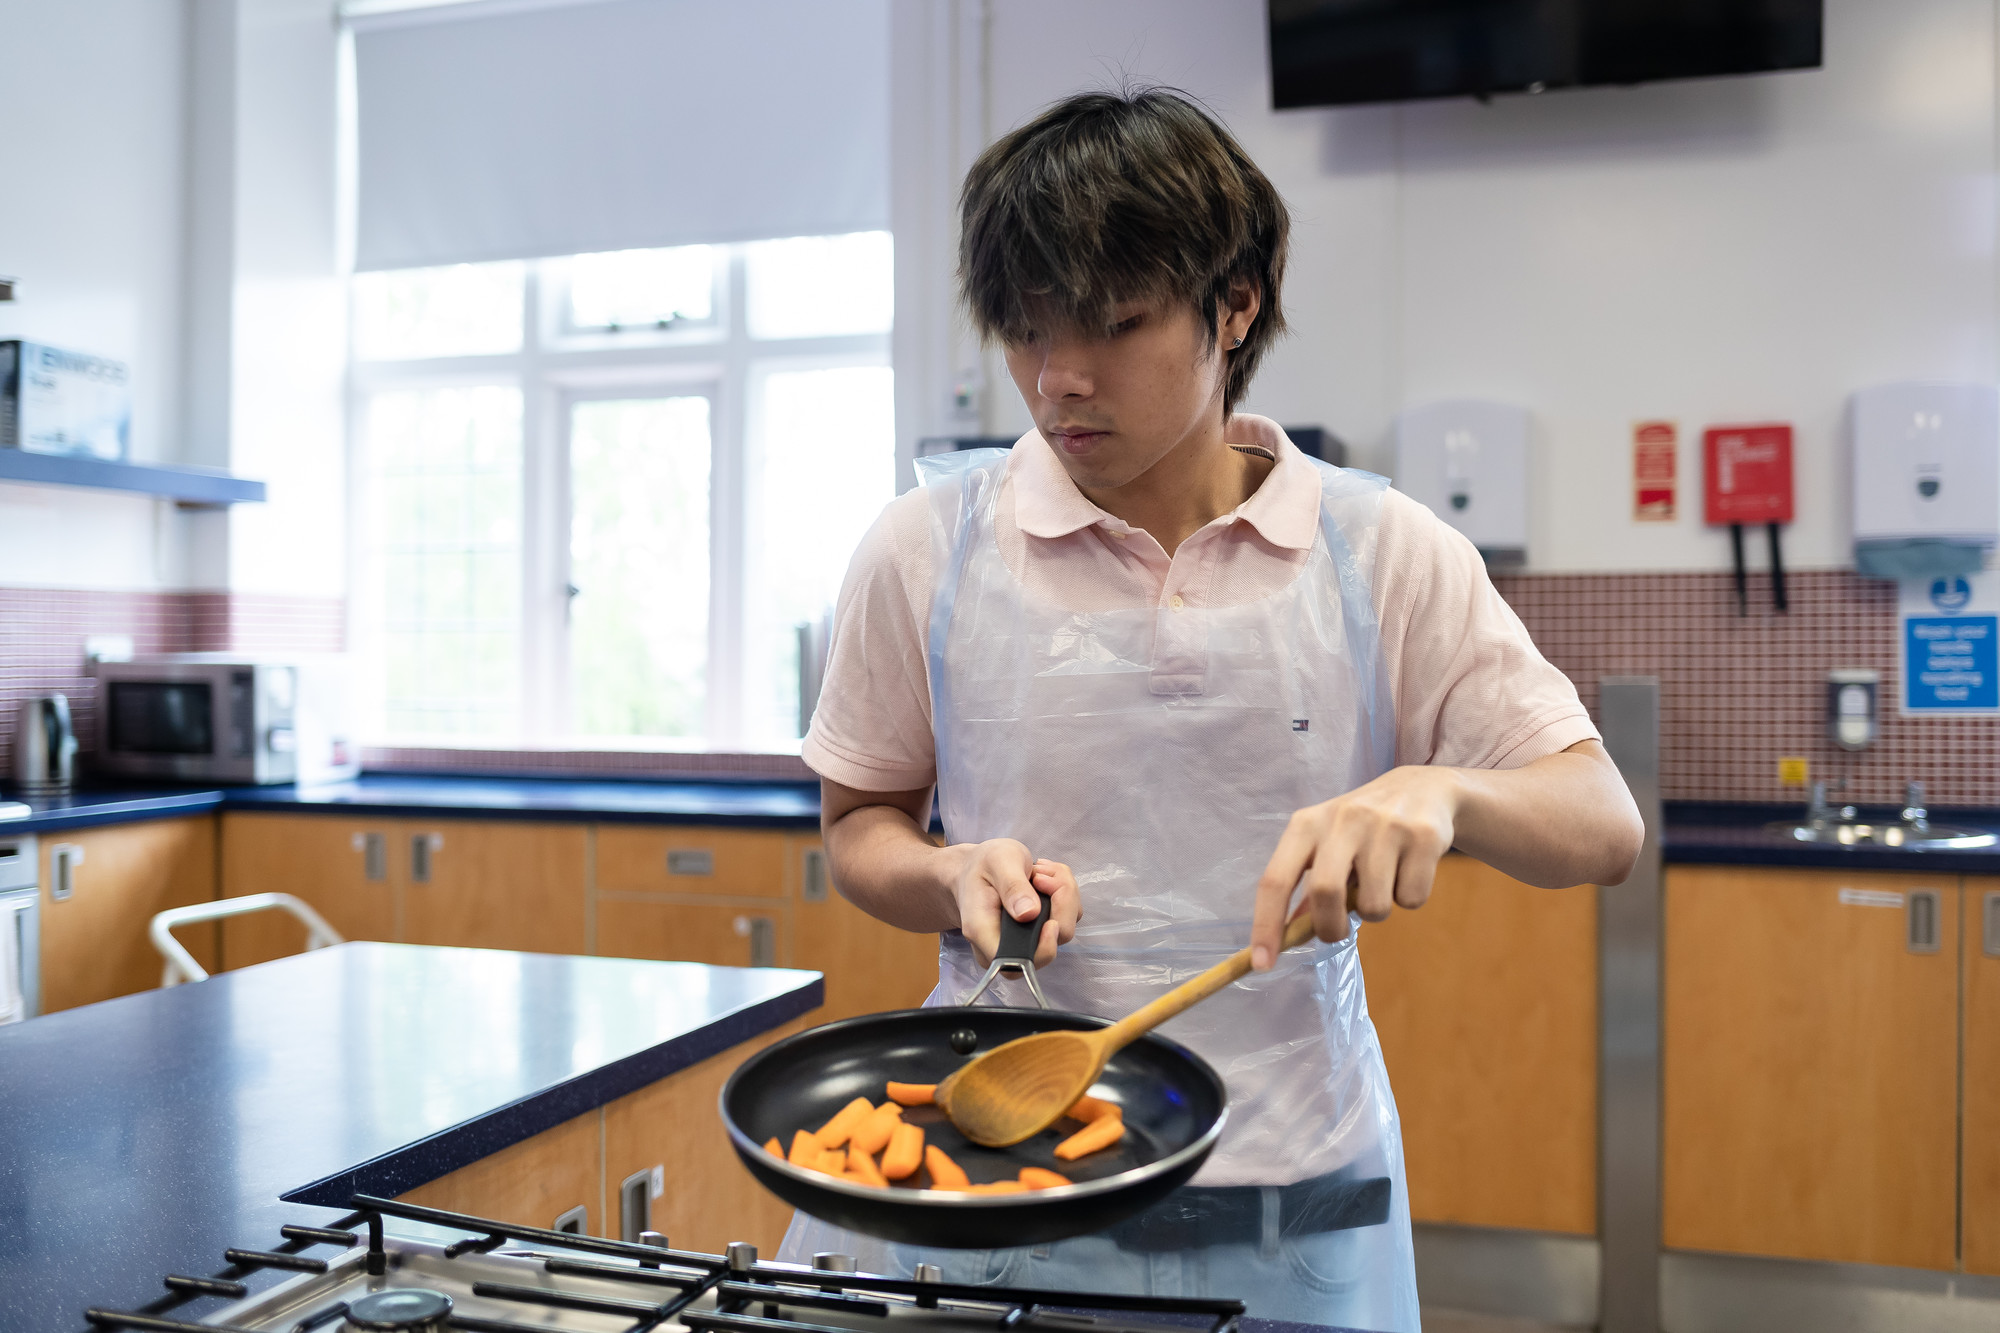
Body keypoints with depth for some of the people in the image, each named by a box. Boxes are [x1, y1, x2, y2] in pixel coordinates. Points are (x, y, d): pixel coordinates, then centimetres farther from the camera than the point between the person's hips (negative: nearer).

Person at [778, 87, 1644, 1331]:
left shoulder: (1383, 552, -3)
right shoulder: (929, 547, -3)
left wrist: (1437, 790, -24)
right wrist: (958, 878, -14)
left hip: (1294, 1208, 1)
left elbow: (1606, 827, -4)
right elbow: (859, 826, 8)